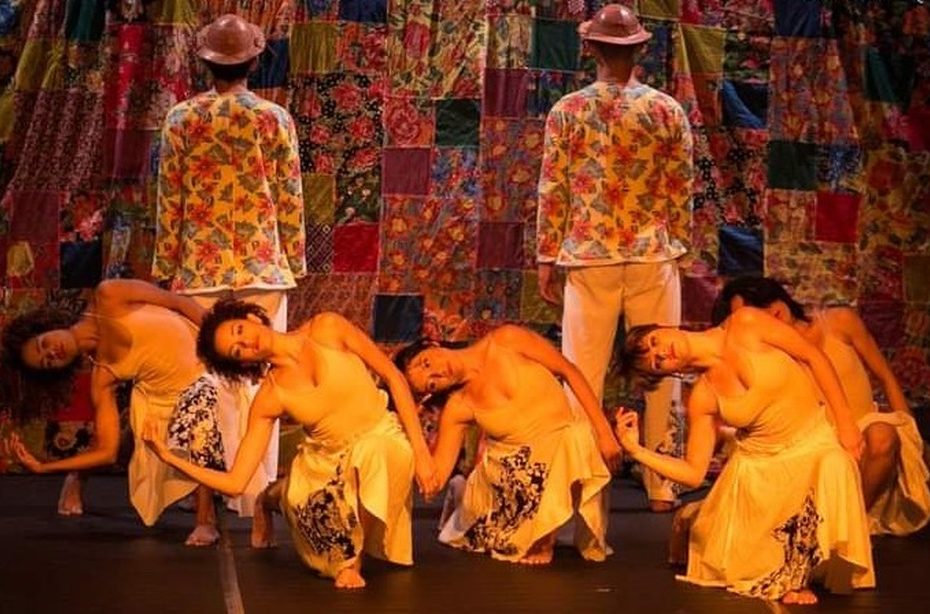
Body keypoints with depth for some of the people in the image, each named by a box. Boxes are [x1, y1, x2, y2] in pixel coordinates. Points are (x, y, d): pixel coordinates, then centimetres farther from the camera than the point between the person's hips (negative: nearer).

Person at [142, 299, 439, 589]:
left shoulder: (327, 328, -11)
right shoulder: (269, 398, -8)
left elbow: (394, 376, -5)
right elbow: (235, 483, -9)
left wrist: (420, 449, -10)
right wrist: (170, 457, -20)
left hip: (384, 438, -3)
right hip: (327, 462, 3)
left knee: (370, 452, -37)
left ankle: (353, 558, -10)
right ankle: (272, 498, 14)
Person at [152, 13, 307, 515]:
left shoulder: (182, 119, 0)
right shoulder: (275, 119, 0)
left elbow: (169, 200, 1)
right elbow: (290, 200, 0)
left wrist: (165, 266, 8)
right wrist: (295, 262, 9)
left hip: (200, 267, 0)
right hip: (262, 266, 0)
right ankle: (256, 492, 4)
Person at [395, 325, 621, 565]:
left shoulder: (505, 341, -11)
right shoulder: (457, 409, -7)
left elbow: (569, 371, -6)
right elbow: (435, 477, -9)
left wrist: (604, 431, -11)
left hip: (562, 446, -3)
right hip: (506, 469, 3)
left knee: (579, 437, -35)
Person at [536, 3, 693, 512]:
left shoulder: (567, 111, -2)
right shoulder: (668, 110, 0)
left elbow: (552, 190, -1)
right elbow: (681, 190, 3)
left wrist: (547, 258, 5)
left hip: (589, 257, -1)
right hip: (653, 256, 1)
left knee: (582, 375, 5)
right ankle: (663, 487, 12)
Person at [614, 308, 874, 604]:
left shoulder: (745, 324, -14)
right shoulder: (702, 398, -6)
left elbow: (814, 357, -8)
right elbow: (694, 473, -6)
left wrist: (845, 421, -11)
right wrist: (636, 451, -18)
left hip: (815, 444, -2)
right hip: (758, 465, 2)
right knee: (734, 565, -5)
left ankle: (797, 577, -11)